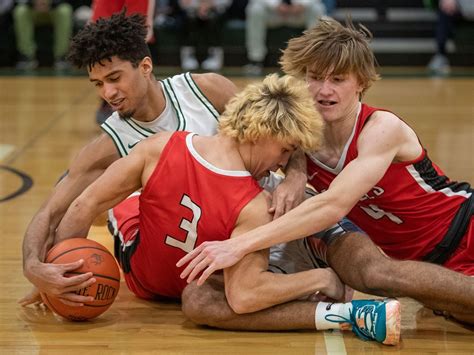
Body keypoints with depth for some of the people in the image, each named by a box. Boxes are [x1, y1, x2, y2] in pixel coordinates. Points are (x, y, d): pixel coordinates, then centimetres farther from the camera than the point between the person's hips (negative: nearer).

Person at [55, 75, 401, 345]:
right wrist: (322, 278, -34)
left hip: (136, 274, 2)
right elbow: (243, 296, -45)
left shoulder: (161, 147, -30)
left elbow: (84, 207, -23)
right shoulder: (256, 208, -39)